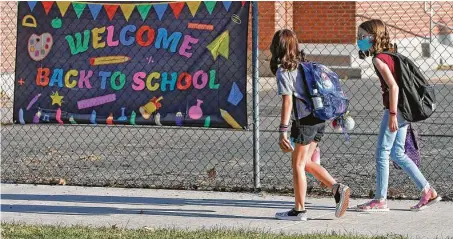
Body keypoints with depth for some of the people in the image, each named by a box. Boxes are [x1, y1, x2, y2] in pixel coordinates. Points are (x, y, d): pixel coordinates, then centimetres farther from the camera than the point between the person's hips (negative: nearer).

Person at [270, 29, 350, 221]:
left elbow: (287, 101, -16)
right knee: (305, 162, 17)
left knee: (298, 164, 3)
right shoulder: (303, 63, 14)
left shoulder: (283, 70, -9)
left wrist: (283, 131, -17)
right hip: (320, 118, 8)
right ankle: (337, 188, 4)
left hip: (304, 120, -8)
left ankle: (299, 210, 8)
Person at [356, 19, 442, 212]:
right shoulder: (390, 54, 15)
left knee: (382, 153, -1)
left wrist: (392, 114, -22)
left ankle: (380, 200, 4)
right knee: (397, 154, 13)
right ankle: (428, 191, 13)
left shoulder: (379, 58, -13)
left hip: (395, 109, -9)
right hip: (403, 109, 9)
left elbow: (393, 86, -21)